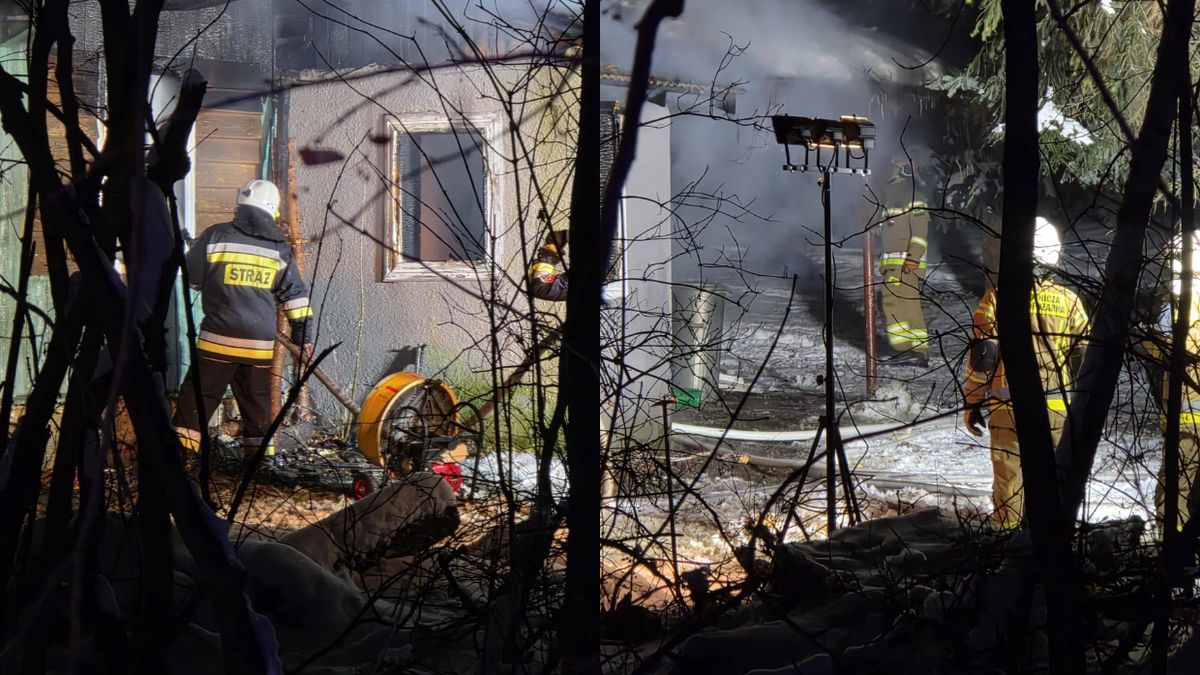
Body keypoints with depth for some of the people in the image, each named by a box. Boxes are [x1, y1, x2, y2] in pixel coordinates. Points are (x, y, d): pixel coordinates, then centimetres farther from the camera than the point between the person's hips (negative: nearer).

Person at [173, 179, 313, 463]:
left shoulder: (216, 236, -4)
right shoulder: (279, 248, 6)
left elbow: (190, 278, 4)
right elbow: (294, 294, 9)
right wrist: (302, 333, 17)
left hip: (219, 338, -3)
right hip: (261, 343, 3)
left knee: (197, 397, 3)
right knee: (258, 403, 13)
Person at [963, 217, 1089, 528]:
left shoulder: (998, 298, -7)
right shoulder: (1069, 300, 0)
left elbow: (981, 358, -7)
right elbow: (1084, 360, 4)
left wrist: (972, 403, 1)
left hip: (1008, 408, -1)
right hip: (1058, 409, 1)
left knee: (1008, 479, 7)